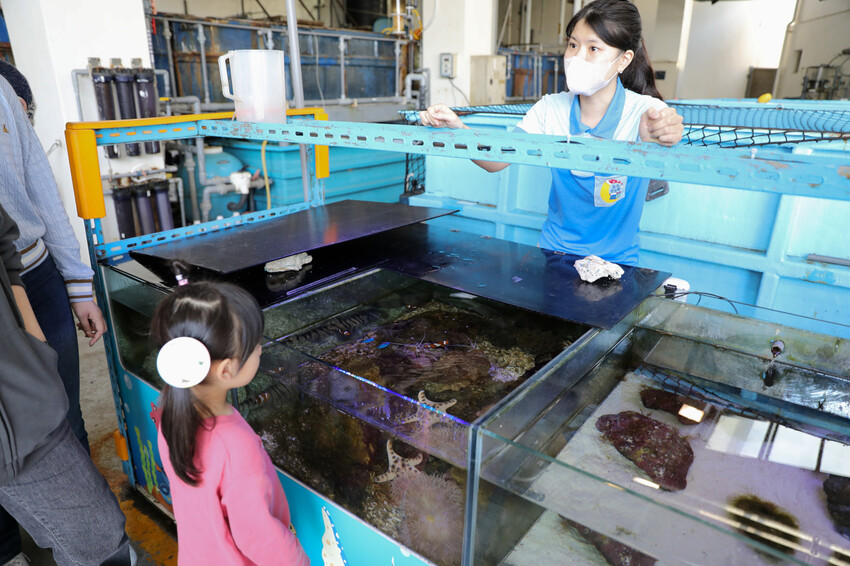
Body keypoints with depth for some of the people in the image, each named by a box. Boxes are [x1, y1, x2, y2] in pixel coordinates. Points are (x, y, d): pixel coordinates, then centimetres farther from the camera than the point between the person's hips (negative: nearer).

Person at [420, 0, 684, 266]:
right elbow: (496, 161, -6)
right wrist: (457, 129, -24)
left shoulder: (643, 110, -10)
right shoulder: (550, 109, -1)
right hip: (553, 250, 2)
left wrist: (654, 136, -55)